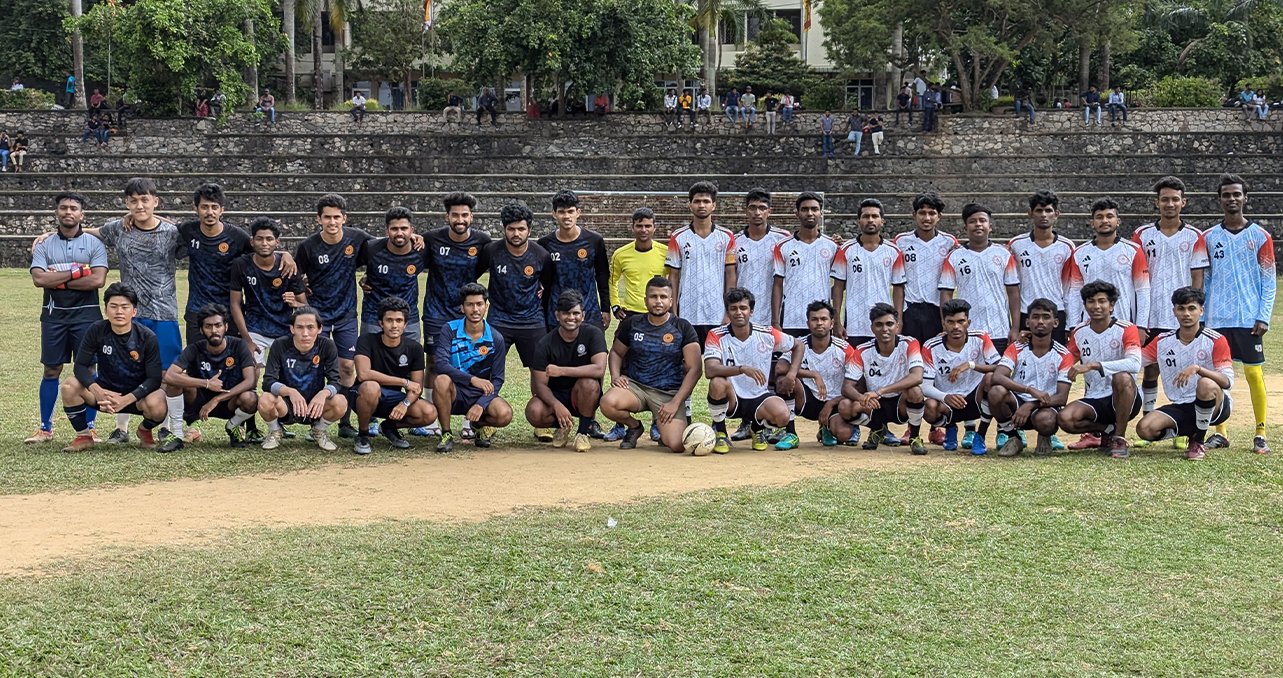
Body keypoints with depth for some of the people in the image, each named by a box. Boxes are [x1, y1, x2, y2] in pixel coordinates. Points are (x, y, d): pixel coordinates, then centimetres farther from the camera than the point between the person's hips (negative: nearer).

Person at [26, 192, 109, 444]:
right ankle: (45, 429, 14)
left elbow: (98, 280, -12)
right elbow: (38, 279, -10)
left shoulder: (94, 244, 2)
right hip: (54, 316, 2)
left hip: (86, 316, -2)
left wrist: (57, 280, -10)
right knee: (51, 371, 6)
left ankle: (89, 427, 7)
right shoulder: (45, 246, 6)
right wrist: (76, 272, -11)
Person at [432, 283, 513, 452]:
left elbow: (497, 379, -4)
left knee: (504, 414, -30)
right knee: (442, 380, -36)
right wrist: (473, 379, -36)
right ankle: (446, 434, -14)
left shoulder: (496, 338, -3)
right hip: (455, 393, -1)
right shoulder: (449, 330, -7)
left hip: (481, 394, 1)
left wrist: (481, 404, -22)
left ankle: (483, 425, 11)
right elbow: (441, 364, -22)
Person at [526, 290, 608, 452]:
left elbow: (599, 369, -26)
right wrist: (556, 405, -33)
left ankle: (585, 431, -10)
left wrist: (561, 371, -31)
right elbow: (540, 384, -13)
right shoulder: (545, 344, -10)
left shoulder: (593, 334, -12)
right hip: (554, 396, 1)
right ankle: (562, 426, 6)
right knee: (534, 413, -30)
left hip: (582, 396, -1)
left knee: (588, 382, -35)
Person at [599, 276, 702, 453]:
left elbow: (694, 369, -6)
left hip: (668, 393, -2)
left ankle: (662, 425, 16)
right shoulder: (632, 324, 6)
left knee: (677, 445, -24)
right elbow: (616, 352, 21)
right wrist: (615, 375, -1)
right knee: (608, 403, -33)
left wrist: (675, 402, -15)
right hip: (635, 385, 2)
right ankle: (634, 426, 3)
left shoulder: (683, 328, -2)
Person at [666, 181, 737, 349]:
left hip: (718, 317, 0)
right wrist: (673, 313, -1)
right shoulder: (678, 238, 5)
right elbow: (673, 276, 6)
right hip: (687, 316, 0)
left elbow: (730, 275, 5)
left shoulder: (726, 236, 5)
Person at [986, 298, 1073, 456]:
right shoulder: (1016, 349, -2)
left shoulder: (1063, 356, -4)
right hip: (1017, 402, 1)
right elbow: (996, 377, -19)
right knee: (996, 391, -31)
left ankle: (1045, 438, 3)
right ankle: (1011, 436, -3)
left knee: (1045, 420, -38)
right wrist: (1031, 390, -32)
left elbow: (1062, 397, -11)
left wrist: (1030, 405, -28)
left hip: (1046, 406, -1)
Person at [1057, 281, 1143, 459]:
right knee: (1064, 419, -27)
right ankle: (1108, 430, 5)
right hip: (1094, 400, 4)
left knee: (1122, 377, -38)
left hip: (1124, 398, -4)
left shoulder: (1126, 329, -8)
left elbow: (1134, 363, -26)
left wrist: (1093, 365, -33)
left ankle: (1119, 438, -18)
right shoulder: (1079, 333, 7)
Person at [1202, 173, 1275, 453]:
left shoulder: (1259, 236, 2)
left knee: (1254, 372, -3)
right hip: (1216, 319, 2)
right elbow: (1203, 281, 11)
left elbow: (1269, 281, 1)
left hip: (1248, 318, -2)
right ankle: (1219, 433, 10)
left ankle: (1261, 434, 4)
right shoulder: (1209, 237, 9)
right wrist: (1200, 317, 4)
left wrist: (1263, 317, -8)